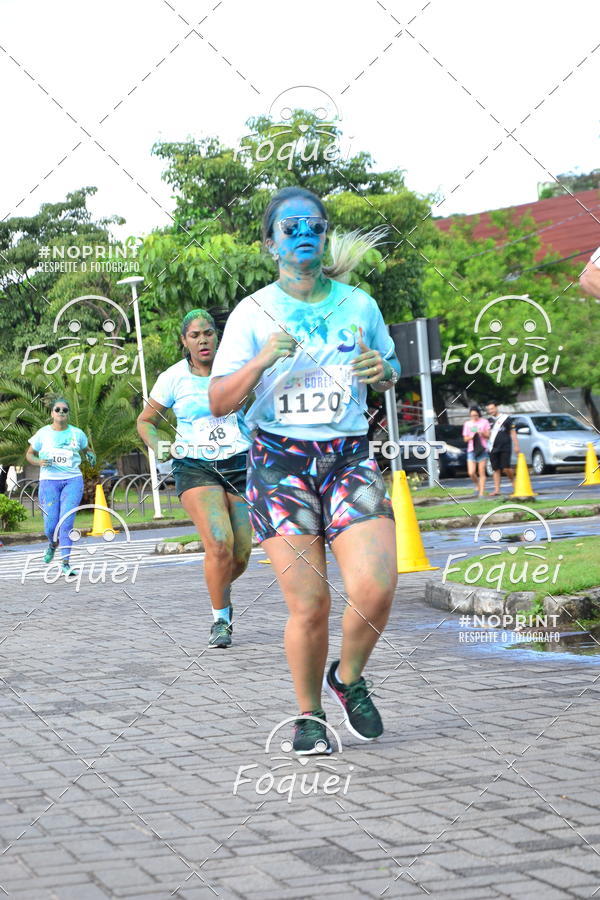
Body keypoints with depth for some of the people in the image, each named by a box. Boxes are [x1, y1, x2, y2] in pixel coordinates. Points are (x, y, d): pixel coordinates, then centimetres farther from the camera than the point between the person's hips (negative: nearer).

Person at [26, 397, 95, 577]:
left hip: (73, 480, 0)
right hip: (49, 481, 0)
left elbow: (85, 449, 23)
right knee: (51, 525, -3)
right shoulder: (43, 433, 2)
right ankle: (53, 544, 33)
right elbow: (29, 454, 11)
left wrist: (90, 455, 0)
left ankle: (65, 563, -9)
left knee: (66, 523, -12)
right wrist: (39, 462, -9)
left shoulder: (77, 433, 5)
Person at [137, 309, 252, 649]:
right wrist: (158, 446, -6)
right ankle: (220, 619, -2)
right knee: (219, 544, -21)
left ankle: (222, 592, 36)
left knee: (241, 554, 1)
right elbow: (146, 420, 14)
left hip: (240, 465, 2)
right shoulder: (173, 378, 0)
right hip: (196, 468, -2)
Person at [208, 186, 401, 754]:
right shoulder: (254, 313, 2)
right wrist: (262, 360, -18)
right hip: (280, 461, -2)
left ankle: (348, 679, 15)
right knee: (309, 606, -7)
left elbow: (390, 375, 24)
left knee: (375, 589, -15)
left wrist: (382, 371, 0)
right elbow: (218, 402, -1)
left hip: (350, 457, 2)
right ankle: (309, 714, 17)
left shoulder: (358, 304, 9)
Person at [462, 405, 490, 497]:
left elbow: (488, 435, 4)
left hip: (482, 449, -2)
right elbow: (465, 439, 11)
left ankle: (481, 492, 0)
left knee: (481, 472, -4)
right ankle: (477, 485, 20)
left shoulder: (484, 422, 4)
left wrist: (482, 433, -16)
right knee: (471, 472, -8)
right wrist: (471, 436, -10)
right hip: (471, 450, 2)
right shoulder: (467, 424, 9)